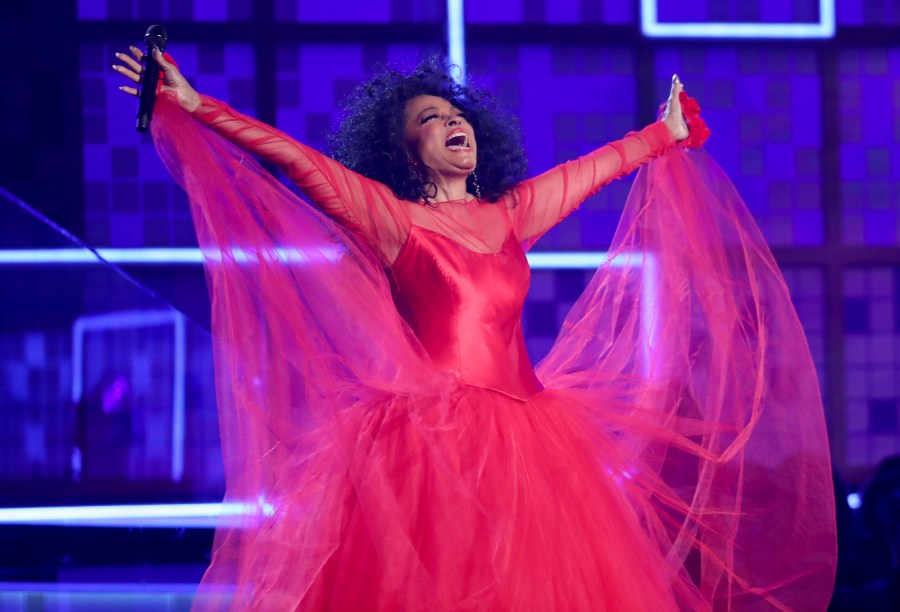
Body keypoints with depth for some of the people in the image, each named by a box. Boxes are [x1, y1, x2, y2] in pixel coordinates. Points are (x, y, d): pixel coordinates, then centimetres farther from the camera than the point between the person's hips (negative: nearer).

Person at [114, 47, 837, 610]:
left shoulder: (510, 214, 16)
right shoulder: (391, 218, 2)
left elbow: (594, 169, 31)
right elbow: (294, 159, -6)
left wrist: (666, 135, 46)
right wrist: (192, 107, -14)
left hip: (525, 434, 5)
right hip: (431, 439, -5)